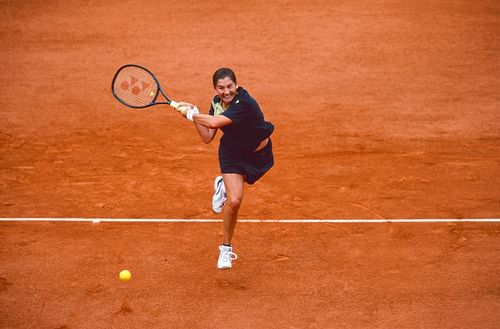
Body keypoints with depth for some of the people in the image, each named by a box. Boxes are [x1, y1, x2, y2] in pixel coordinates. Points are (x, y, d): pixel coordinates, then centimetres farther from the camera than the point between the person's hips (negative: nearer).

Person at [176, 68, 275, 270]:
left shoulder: (245, 103, -33)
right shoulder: (217, 102, -10)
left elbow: (215, 122, -41)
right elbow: (207, 137, -8)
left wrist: (191, 114, -26)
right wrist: (194, 114, -19)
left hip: (258, 154, -2)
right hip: (232, 153, 2)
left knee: (234, 198, 16)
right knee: (234, 200, -14)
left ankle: (224, 184, 52)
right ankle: (226, 248, 2)